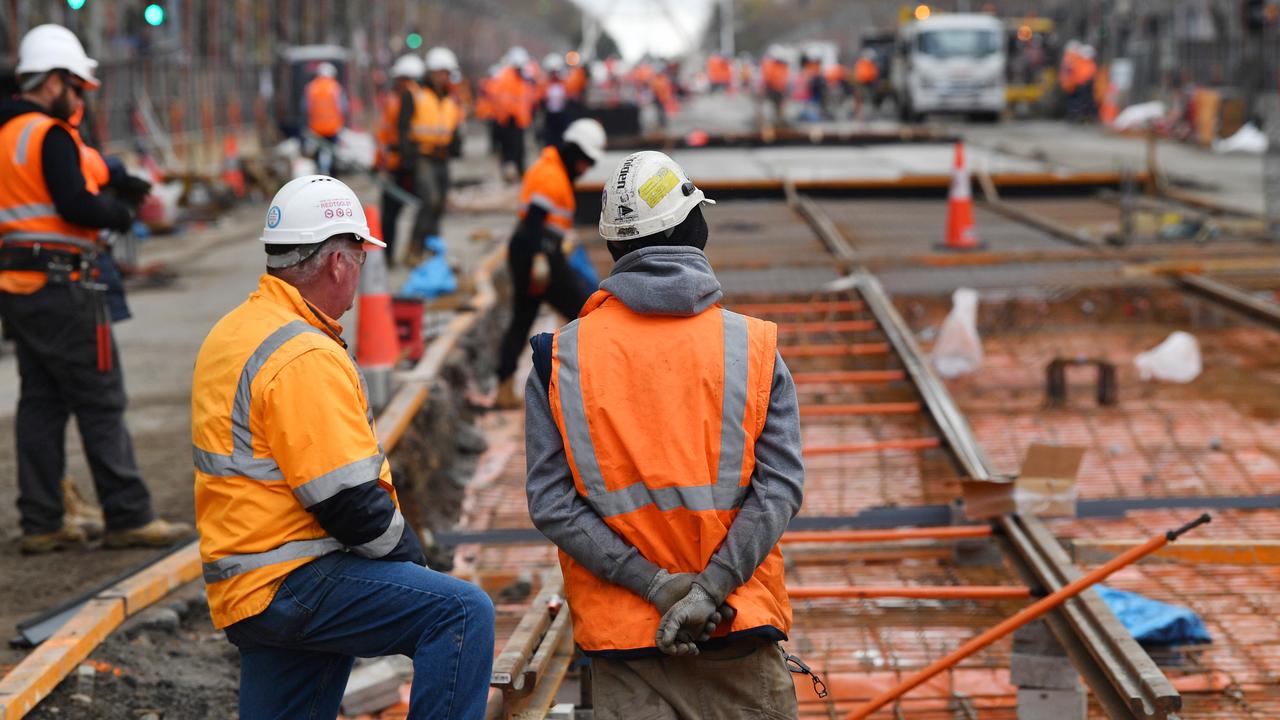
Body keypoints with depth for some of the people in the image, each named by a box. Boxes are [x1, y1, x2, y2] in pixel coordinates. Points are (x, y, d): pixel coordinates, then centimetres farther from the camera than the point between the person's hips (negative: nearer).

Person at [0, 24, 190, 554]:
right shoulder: (51, 135, -13)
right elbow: (75, 204, -22)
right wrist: (121, 216, -5)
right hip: (62, 286, -9)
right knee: (101, 402, -3)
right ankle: (129, 518, 0)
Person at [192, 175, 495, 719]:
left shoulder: (233, 333, 15)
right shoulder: (305, 357, -18)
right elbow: (350, 499, -21)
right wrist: (411, 559, -4)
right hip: (289, 585, -11)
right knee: (463, 613, -19)